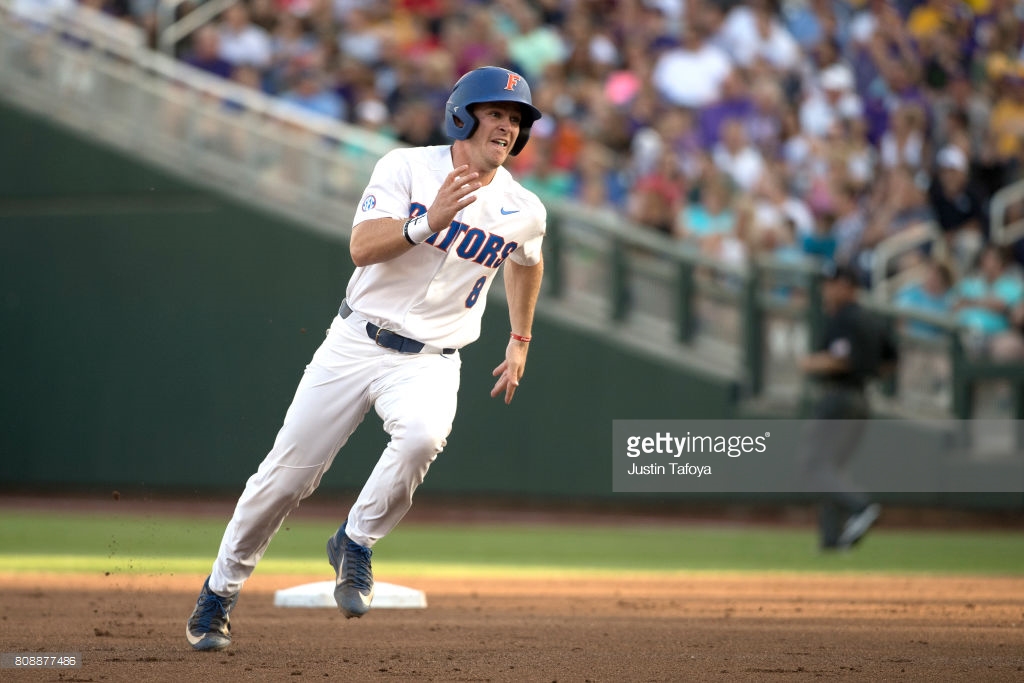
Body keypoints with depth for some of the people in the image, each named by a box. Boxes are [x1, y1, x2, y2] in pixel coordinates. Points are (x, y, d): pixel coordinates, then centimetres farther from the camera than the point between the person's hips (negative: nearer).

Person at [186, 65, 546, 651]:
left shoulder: (524, 211, 1)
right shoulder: (406, 168, -7)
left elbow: (526, 263, 25)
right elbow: (362, 248, -20)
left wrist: (520, 341, 28)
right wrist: (428, 221, -34)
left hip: (430, 361, 1)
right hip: (357, 341, -1)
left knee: (422, 434, -34)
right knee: (287, 473, 0)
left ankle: (356, 546, -10)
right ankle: (220, 593, 20)